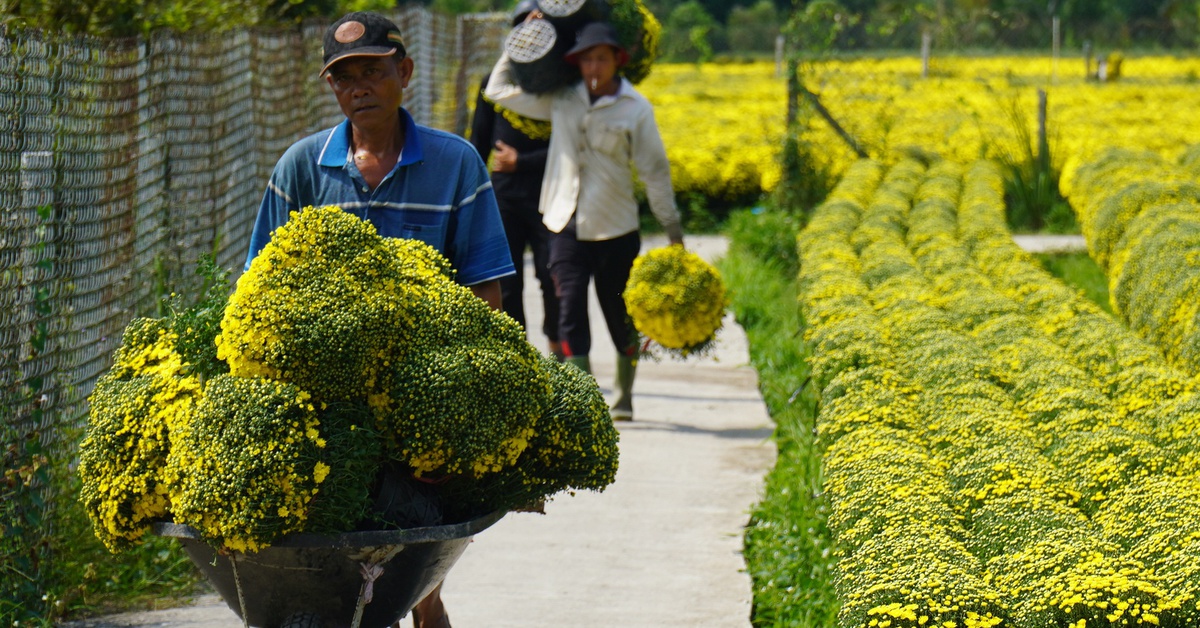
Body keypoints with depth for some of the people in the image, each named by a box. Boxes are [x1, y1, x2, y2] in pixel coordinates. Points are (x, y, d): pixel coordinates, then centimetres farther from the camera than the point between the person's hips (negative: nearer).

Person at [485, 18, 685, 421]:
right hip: (567, 225, 2)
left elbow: (654, 170, 2)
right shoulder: (560, 101, 5)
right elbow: (498, 90, 14)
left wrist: (673, 229, 3)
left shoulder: (636, 109, -3)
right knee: (571, 312, -9)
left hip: (616, 229, -2)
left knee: (621, 318, 8)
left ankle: (623, 397, 27)